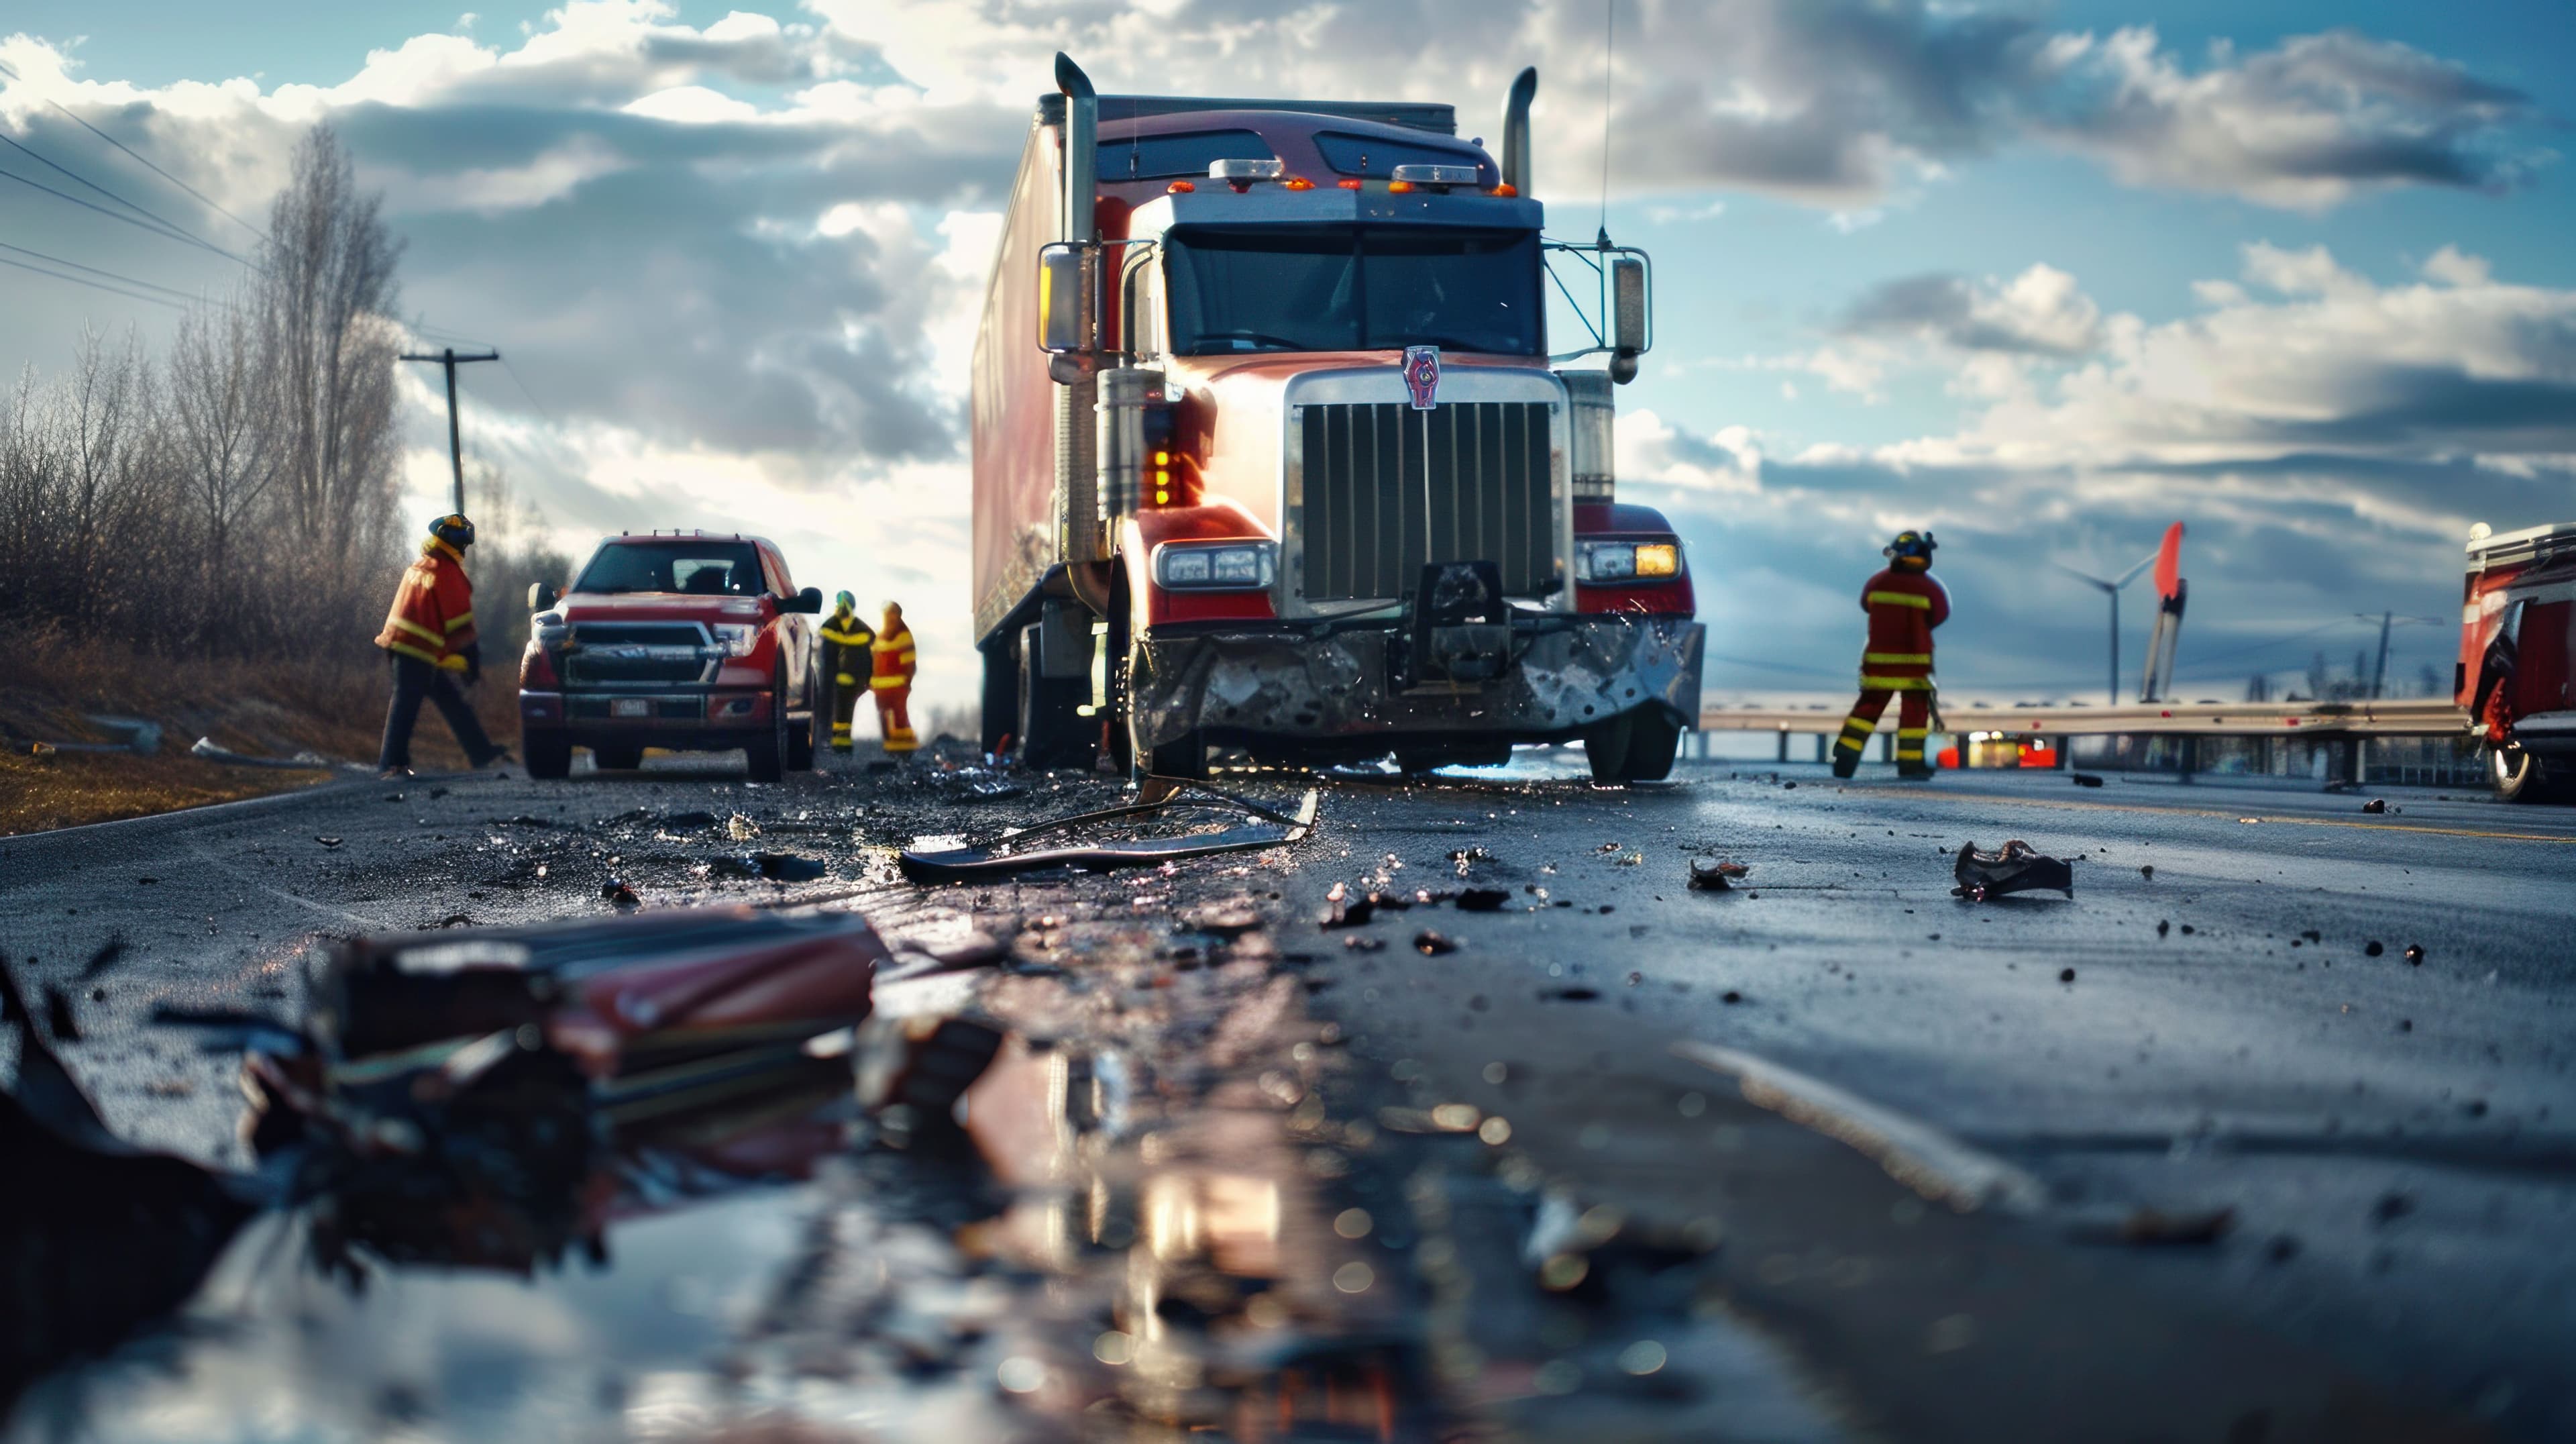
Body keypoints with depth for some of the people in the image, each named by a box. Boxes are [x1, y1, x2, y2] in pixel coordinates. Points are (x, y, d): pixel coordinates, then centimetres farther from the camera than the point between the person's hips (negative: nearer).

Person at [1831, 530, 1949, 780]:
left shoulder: (1877, 583, -5)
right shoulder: (1928, 588, -10)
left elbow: (1866, 605, 13)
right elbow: (1940, 614, 5)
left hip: (1879, 658, 2)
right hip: (1915, 659, -2)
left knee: (1870, 704, 12)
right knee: (1915, 710, 7)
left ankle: (1846, 752, 2)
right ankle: (1910, 762, 4)